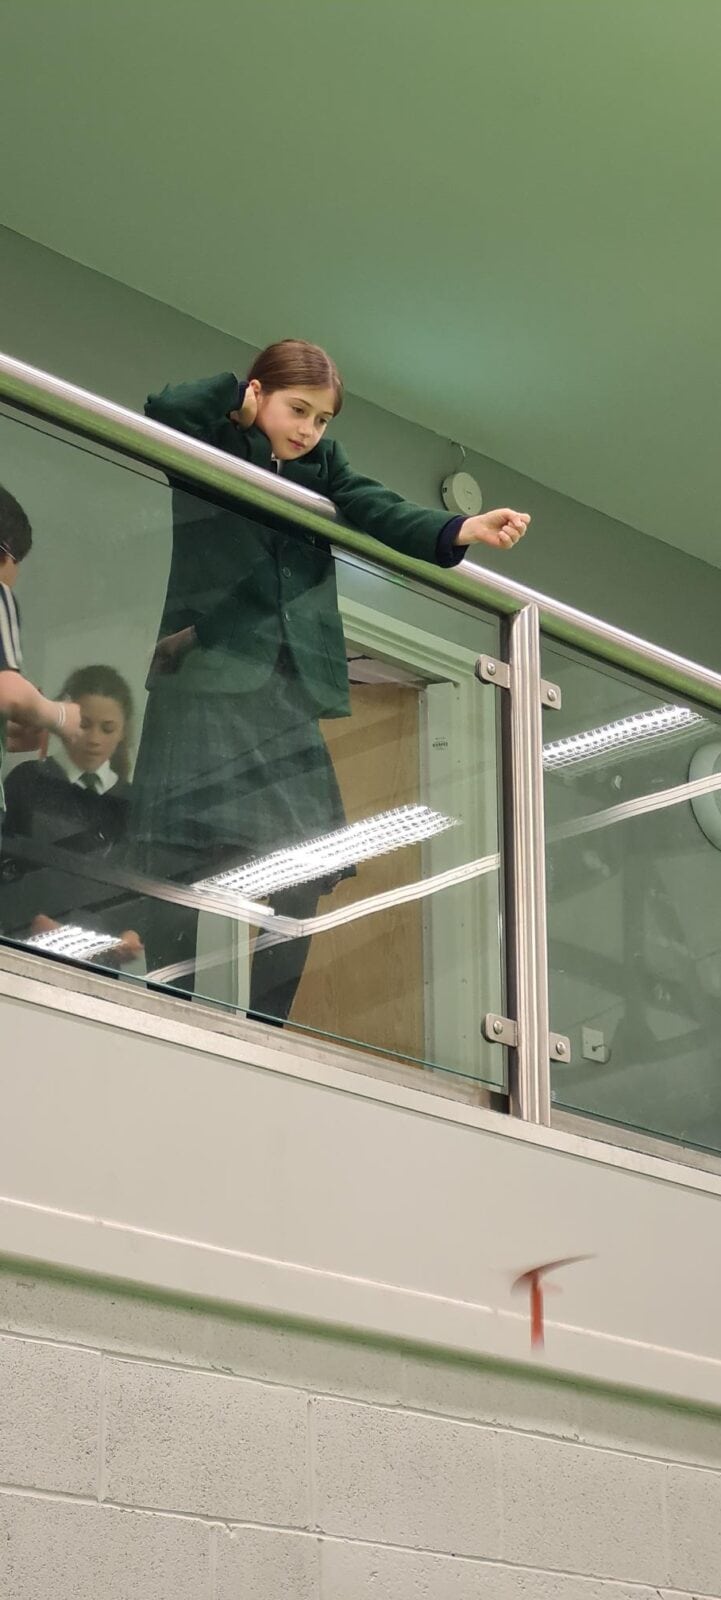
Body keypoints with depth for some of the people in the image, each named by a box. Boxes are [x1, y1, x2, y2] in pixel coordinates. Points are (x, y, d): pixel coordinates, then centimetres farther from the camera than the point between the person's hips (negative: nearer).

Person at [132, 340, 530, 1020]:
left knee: (306, 869, 0)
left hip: (291, 692, 5)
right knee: (187, 866, -10)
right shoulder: (208, 447, 6)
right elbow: (164, 409, -15)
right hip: (207, 679, -5)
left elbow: (381, 513, 2)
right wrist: (238, 395, 1)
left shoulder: (324, 463, 18)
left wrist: (464, 530, -16)